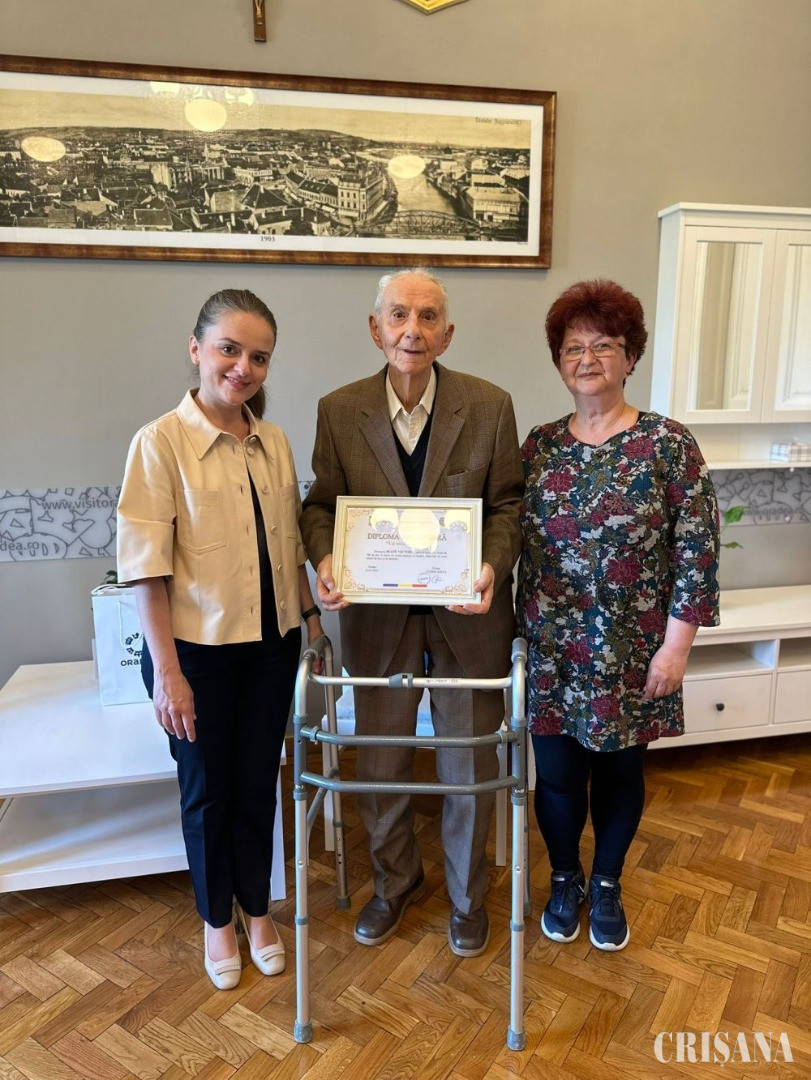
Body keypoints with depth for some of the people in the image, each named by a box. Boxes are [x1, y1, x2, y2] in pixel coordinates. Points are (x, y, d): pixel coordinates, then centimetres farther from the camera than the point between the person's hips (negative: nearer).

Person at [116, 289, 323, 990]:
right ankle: (217, 920, 39)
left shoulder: (276, 443, 3)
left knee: (258, 782, 17)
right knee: (208, 788, 14)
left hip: (270, 644, 4)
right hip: (197, 648, -4)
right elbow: (146, 567, -14)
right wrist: (167, 672, -15)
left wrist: (311, 615, 9)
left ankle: (258, 911, 41)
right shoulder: (161, 443, -12)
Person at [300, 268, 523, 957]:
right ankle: (396, 882, 45)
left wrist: (493, 566, -19)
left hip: (467, 616, 0)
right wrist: (324, 559, -18)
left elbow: (507, 504, -1)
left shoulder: (491, 407, -6)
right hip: (377, 616, 1)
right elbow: (322, 504, 2)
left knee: (470, 765, 15)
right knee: (381, 763, 17)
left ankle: (467, 895, 42)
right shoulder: (339, 411, -4)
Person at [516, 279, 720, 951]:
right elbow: (517, 542, 6)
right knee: (556, 774, 13)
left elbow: (698, 549, -8)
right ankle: (564, 880, 40)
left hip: (631, 651, -2)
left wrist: (677, 643, -10)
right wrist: (518, 630, 4)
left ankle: (607, 886, 42)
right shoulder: (539, 445, 2)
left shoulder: (668, 443, -8)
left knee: (619, 772, 16)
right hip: (551, 649, 2)